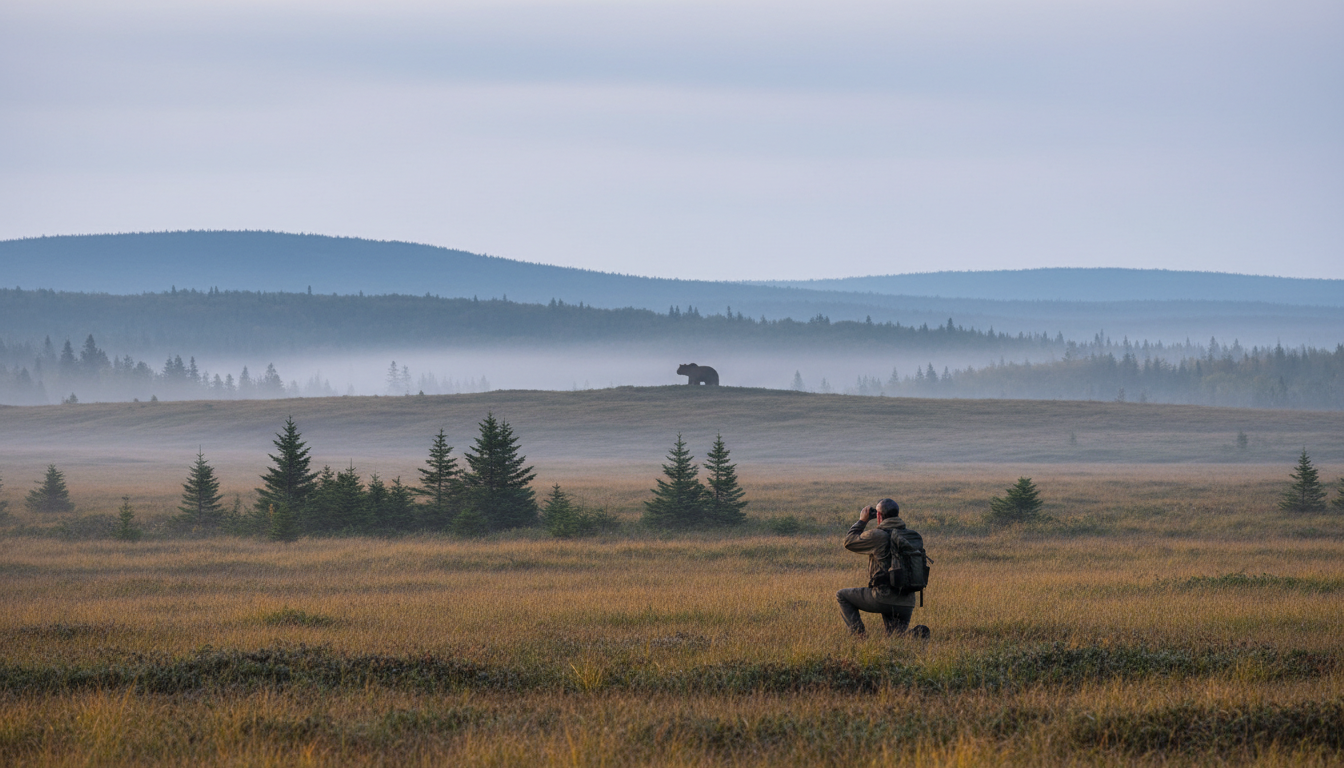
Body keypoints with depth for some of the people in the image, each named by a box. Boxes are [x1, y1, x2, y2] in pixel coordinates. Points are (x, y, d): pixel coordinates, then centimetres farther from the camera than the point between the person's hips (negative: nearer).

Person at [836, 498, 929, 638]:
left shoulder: (878, 535, -11)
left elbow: (849, 542, 3)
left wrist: (862, 521, 16)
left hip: (884, 598, -6)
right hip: (907, 603, 6)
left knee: (842, 596, 14)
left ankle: (858, 635, 1)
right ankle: (918, 634, -12)